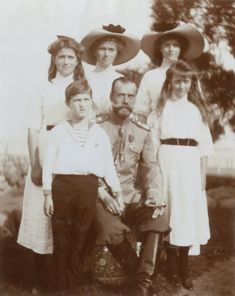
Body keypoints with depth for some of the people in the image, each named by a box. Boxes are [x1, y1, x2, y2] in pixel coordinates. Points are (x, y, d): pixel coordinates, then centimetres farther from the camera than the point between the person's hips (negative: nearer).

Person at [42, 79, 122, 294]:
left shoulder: (99, 134, 9)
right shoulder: (59, 131, 4)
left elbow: (108, 166, 10)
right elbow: (48, 164, 2)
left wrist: (118, 194, 7)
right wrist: (48, 194, -3)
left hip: (89, 188, 2)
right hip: (63, 186, -1)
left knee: (80, 240, 8)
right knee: (61, 239, 3)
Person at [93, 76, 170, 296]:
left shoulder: (142, 132, 12)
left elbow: (150, 167, 6)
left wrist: (153, 193, -13)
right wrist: (103, 194, -16)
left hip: (134, 196, 3)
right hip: (104, 196, -2)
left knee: (157, 219, -28)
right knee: (111, 231, -31)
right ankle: (141, 277, -6)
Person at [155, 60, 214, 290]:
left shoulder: (197, 108, 13)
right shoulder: (161, 106, 8)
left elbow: (204, 145, 11)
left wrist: (203, 175, 5)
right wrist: (155, 169, -9)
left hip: (191, 163, 2)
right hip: (168, 161, -2)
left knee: (189, 212, 3)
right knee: (170, 210, -1)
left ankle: (184, 266, 15)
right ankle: (172, 266, 10)